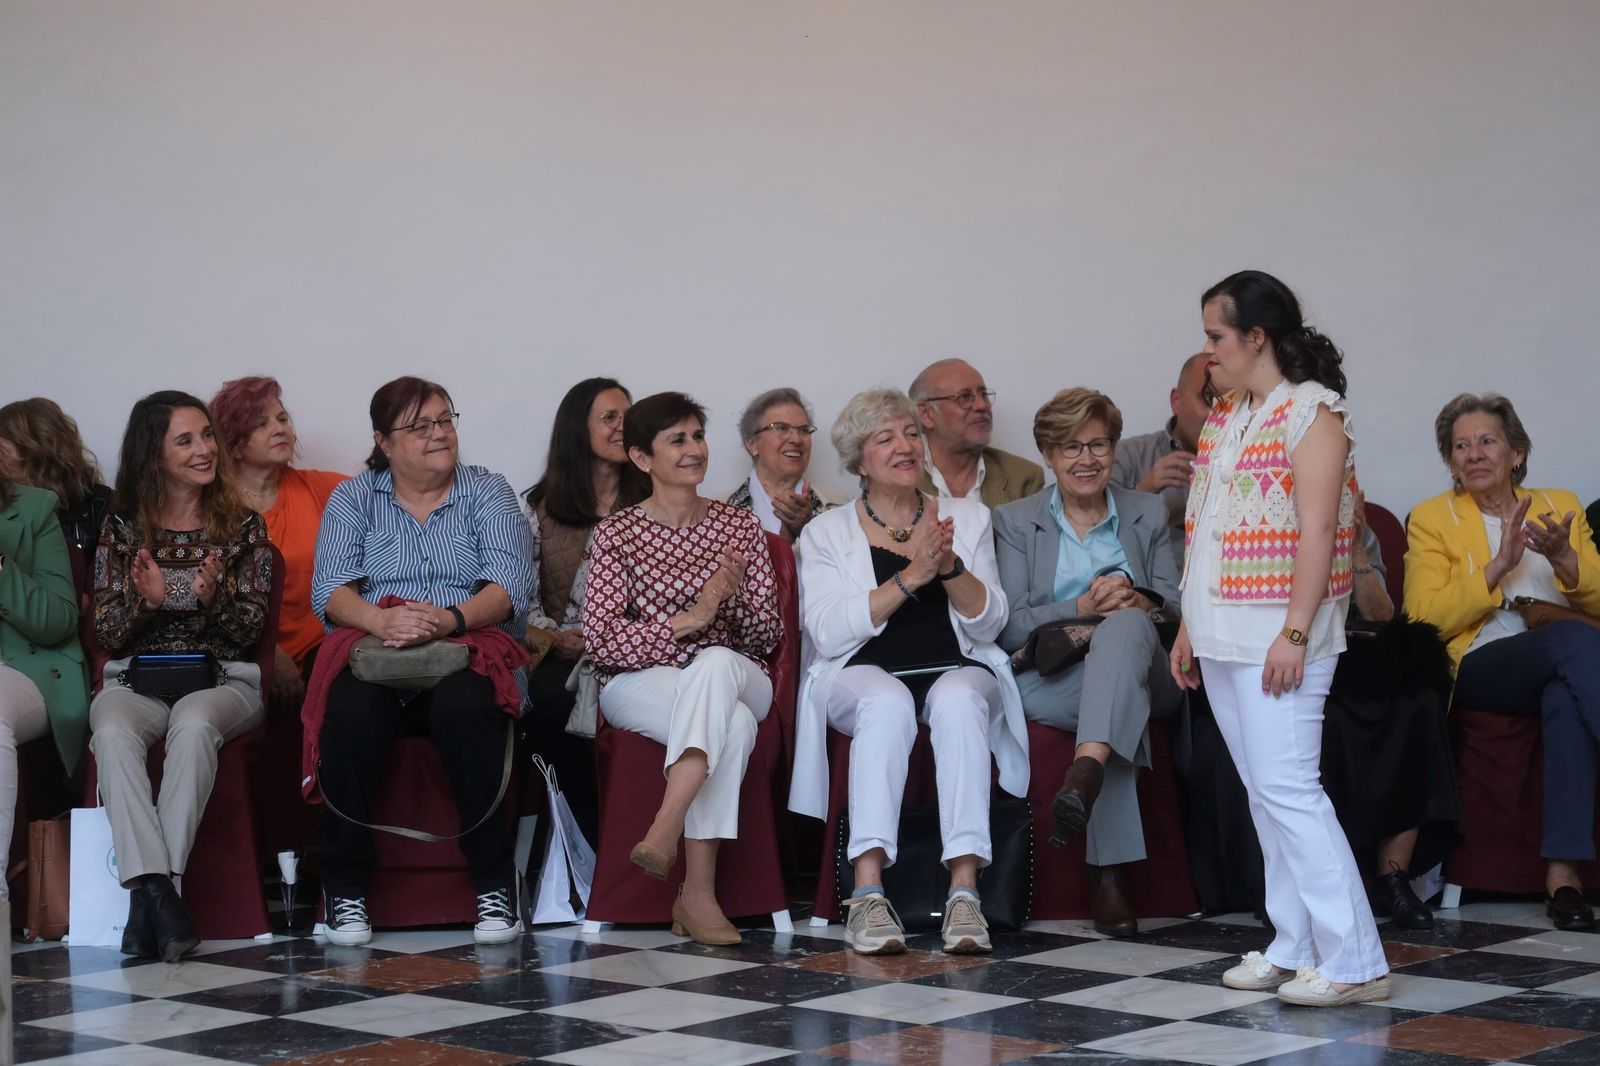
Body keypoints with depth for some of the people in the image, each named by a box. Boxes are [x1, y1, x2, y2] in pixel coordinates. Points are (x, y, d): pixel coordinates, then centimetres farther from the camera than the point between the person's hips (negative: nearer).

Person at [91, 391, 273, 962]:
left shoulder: (243, 525, 10)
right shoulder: (122, 526, 11)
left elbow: (250, 631, 4)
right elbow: (106, 632, 6)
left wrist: (213, 599, -17)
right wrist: (146, 600, -15)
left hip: (223, 678, -1)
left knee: (193, 725, -38)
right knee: (112, 732, -35)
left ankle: (149, 894, -38)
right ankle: (157, 891, -44)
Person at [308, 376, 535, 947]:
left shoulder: (488, 492, 13)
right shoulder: (352, 498, 16)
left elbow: (511, 586, -2)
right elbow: (330, 589, 1)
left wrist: (450, 619, -22)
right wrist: (381, 621, -22)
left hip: (468, 651, -1)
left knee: (464, 705, -36)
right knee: (349, 712, -34)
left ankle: (495, 883, -26)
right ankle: (345, 887, -21)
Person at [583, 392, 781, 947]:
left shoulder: (739, 526, 13)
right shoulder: (617, 533, 5)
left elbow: (768, 637, 8)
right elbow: (601, 641, -8)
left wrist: (736, 599, -14)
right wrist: (688, 619, -19)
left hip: (736, 675, 2)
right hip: (638, 686, -2)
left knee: (716, 662, -37)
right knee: (732, 724, -35)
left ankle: (665, 831, -46)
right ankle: (698, 891, -40)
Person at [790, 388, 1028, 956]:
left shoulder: (967, 517, 16)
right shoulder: (827, 532, 10)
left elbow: (988, 622, 7)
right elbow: (828, 632, -6)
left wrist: (950, 566, -12)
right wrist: (909, 577, -15)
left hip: (958, 671, 2)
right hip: (862, 674, -1)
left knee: (957, 700, -35)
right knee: (888, 702, -37)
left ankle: (965, 890, -41)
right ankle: (868, 892, -42)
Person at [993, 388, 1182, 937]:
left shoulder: (1149, 514, 18)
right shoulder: (1014, 521, 13)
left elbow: (1176, 609, 11)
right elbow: (1009, 629, 1)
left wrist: (1139, 604, -14)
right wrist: (1080, 608, -17)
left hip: (1146, 676, 1)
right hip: (1048, 680, -1)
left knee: (1126, 625, -36)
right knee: (1123, 710, -37)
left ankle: (1086, 771, -57)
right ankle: (1107, 874, -43)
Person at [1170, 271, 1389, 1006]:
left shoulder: (1310, 411, -10)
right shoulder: (1224, 417, 16)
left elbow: (1317, 530, -16)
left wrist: (1294, 634, -21)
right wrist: (1189, 626, 14)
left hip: (1275, 638, -8)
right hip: (1222, 636, 8)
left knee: (1286, 788, -11)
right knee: (1263, 793, 9)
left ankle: (1352, 962, -7)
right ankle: (1295, 948, 15)